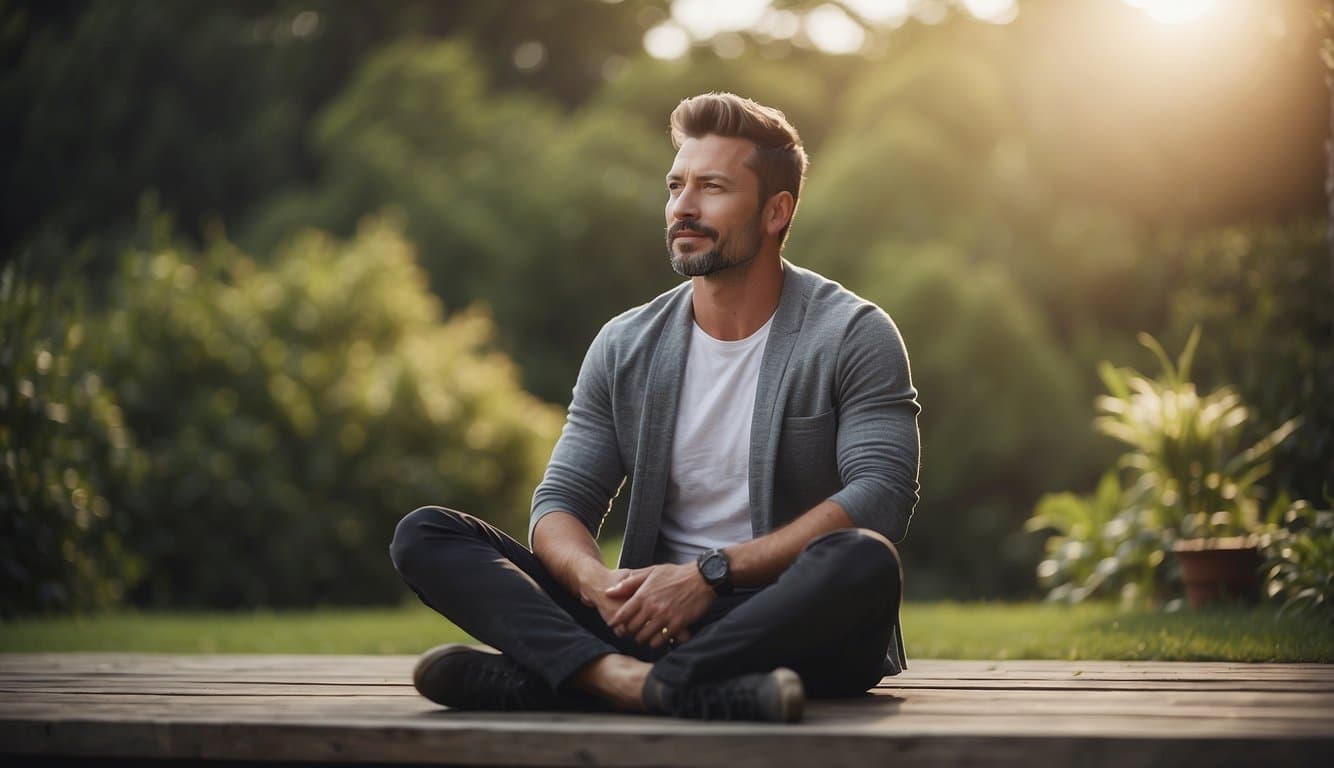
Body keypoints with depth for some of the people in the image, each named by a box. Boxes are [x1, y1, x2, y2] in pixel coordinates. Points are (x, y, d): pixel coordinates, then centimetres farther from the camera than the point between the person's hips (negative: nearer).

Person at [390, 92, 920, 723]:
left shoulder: (850, 335, -1)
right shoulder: (626, 347, 11)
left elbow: (883, 494, -14)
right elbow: (560, 503, 7)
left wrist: (710, 574, -21)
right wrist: (600, 584, -19)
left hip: (795, 624, -3)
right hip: (647, 620, 4)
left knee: (863, 561, -39)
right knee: (423, 535, -9)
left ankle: (522, 679, -40)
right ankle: (623, 676, -40)